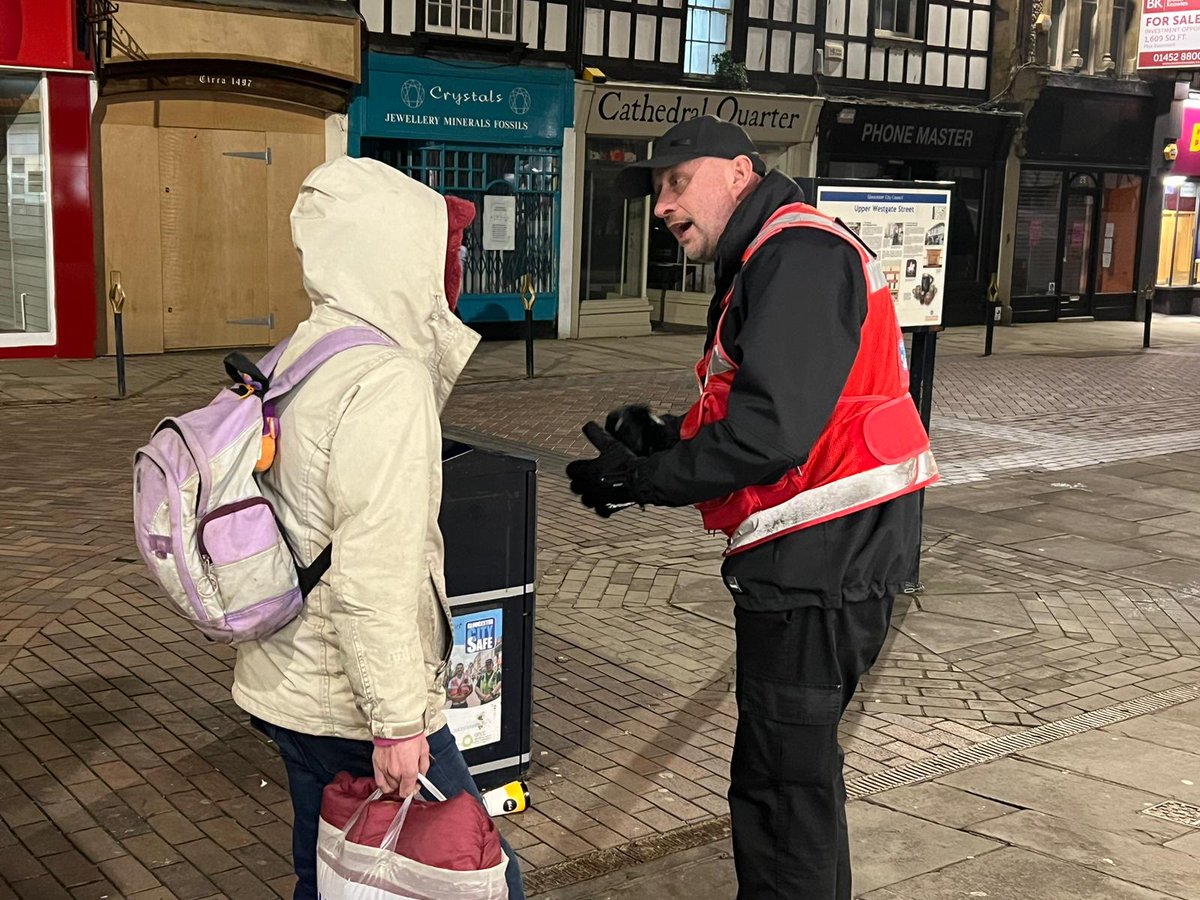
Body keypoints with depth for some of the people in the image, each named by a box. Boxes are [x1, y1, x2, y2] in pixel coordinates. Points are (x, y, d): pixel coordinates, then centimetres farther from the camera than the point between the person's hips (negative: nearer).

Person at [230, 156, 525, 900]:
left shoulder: (293, 360, 8)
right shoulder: (387, 380, -20)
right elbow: (374, 578, -24)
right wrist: (396, 721, -20)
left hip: (285, 690, 9)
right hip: (353, 704, -9)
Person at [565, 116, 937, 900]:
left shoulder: (798, 254, -16)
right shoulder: (769, 262, 19)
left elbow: (772, 430, -25)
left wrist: (644, 478, -16)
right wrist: (664, 438, 4)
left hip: (826, 561, -11)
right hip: (818, 554, 11)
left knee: (783, 782, -2)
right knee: (797, 764, 22)